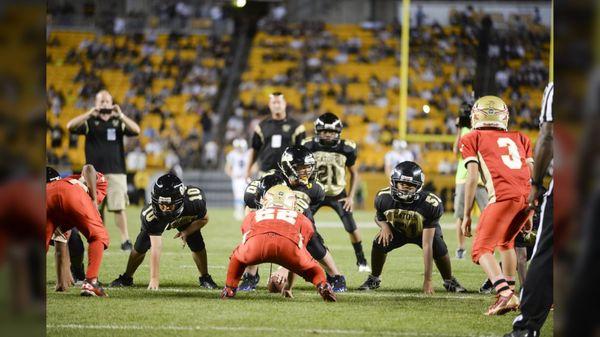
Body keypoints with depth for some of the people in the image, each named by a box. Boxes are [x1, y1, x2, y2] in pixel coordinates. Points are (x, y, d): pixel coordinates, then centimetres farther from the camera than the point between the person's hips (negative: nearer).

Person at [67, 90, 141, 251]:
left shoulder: (118, 122, 10)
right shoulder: (90, 122, 7)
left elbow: (136, 130, -4)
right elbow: (70, 126, -8)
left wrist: (121, 115, -15)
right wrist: (89, 114, -18)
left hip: (116, 172, 0)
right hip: (94, 171, 0)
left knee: (119, 207, -7)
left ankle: (125, 240, -6)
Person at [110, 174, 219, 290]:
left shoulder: (195, 201, -43)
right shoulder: (151, 215, -46)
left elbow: (204, 219, -17)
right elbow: (156, 249, -45)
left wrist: (186, 232, -30)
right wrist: (154, 279, -50)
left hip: (186, 219, 1)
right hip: (159, 221, -1)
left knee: (197, 245, -10)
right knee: (140, 247, -6)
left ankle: (205, 278, 16)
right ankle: (126, 278, 20)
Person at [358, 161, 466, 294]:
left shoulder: (430, 205, -39)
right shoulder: (383, 198, -30)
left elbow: (427, 245, -39)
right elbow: (379, 216, -1)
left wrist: (427, 280, -38)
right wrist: (384, 226, -29)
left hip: (424, 231, -2)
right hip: (398, 230, 2)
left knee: (439, 248, -30)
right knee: (379, 243, -25)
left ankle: (449, 281, -1)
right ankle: (374, 279, 2)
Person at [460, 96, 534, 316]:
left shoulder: (472, 139, 16)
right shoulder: (519, 138, 29)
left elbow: (472, 177, 7)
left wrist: (466, 216, 10)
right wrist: (529, 213, 29)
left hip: (504, 197, -5)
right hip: (528, 197, 5)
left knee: (481, 250, -3)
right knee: (506, 242, 28)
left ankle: (504, 292, -26)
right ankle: (511, 295, 25)